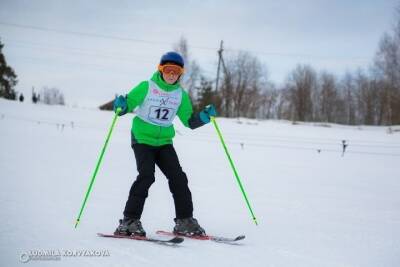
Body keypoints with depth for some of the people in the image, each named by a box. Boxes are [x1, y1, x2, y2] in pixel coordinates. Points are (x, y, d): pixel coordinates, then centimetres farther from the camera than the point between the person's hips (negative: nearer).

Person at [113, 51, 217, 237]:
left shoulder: (181, 95, 5)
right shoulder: (146, 87, -7)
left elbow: (189, 121, 10)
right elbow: (127, 106, -5)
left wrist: (204, 116, -7)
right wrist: (120, 106, -27)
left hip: (164, 142, 4)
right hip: (142, 139, -4)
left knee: (178, 178, -4)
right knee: (146, 176, -20)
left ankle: (184, 221, 7)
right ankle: (129, 221, -14)